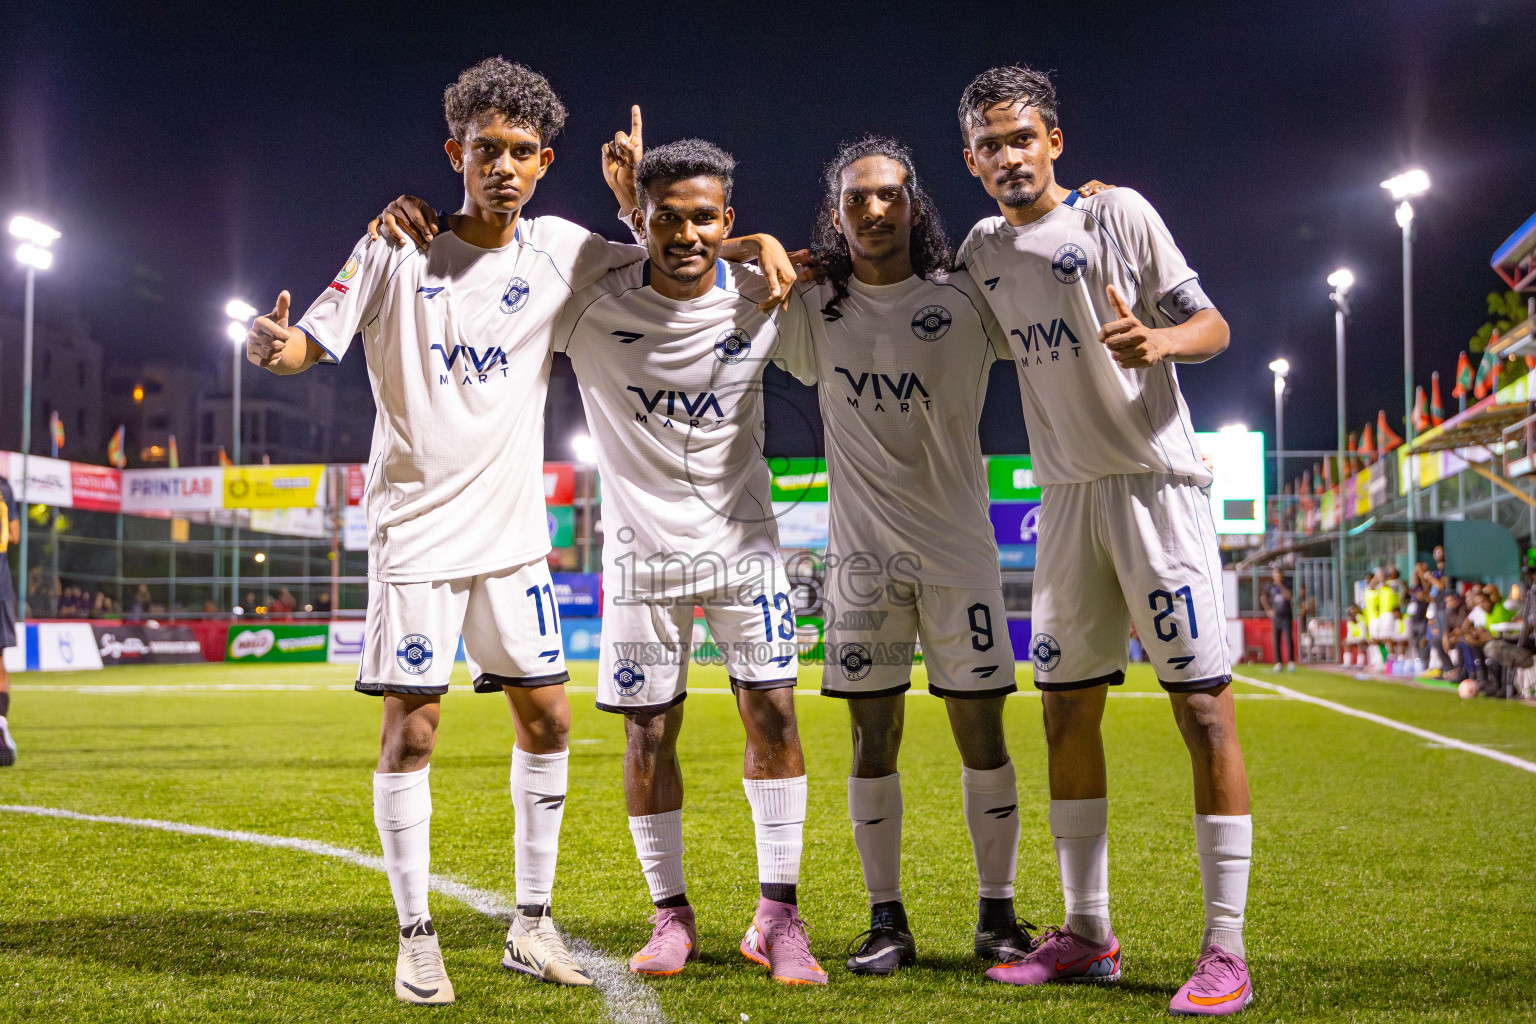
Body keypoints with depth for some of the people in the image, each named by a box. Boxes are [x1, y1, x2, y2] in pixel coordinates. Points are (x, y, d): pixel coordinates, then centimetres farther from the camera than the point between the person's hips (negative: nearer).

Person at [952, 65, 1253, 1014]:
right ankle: (1087, 934, 18)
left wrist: (1156, 341, -27)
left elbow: (1213, 326, -4)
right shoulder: (983, 250, 10)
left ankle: (1226, 949, -5)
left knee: (1204, 706, -9)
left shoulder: (1118, 215, -5)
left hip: (1158, 485, -6)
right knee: (1066, 709, 7)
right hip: (1067, 499, 6)